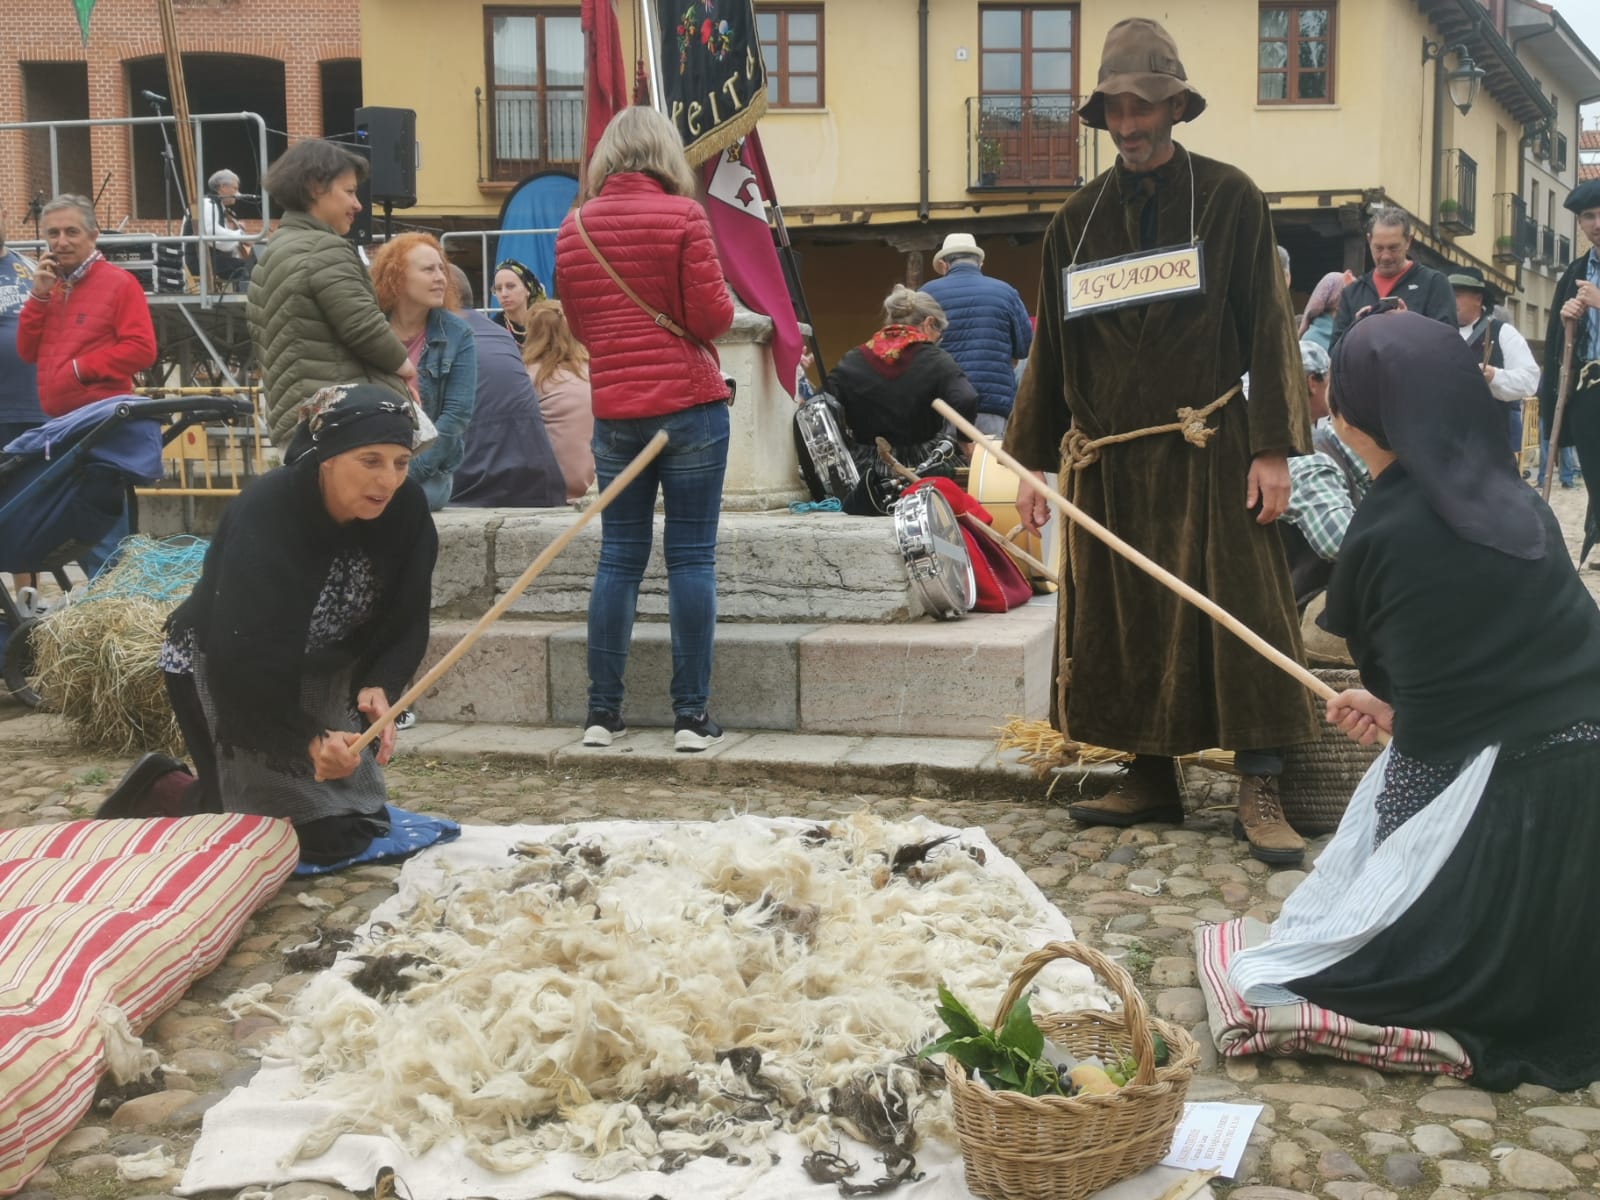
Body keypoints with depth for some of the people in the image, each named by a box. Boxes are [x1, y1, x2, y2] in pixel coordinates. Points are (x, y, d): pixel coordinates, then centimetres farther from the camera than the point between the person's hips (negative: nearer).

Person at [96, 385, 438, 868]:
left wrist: (378, 687, -29)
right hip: (222, 673, -6)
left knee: (359, 822, 13)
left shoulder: (406, 509, -17)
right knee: (318, 838, -11)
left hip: (317, 675, 6)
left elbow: (406, 623, -10)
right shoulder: (265, 514, -31)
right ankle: (160, 790, 11)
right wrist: (308, 739, -43)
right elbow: (243, 656, -34)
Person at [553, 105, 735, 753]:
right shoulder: (682, 215, -6)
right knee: (691, 558, 0)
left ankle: (602, 712, 11)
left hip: (614, 413, 4)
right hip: (690, 406, -4)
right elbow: (713, 317, -8)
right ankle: (691, 714, 2)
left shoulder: (574, 227, 7)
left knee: (618, 558, 9)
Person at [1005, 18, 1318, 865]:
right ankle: (1149, 777, 18)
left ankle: (1259, 791, 1)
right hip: (1106, 463, 4)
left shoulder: (1228, 199, 1)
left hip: (1210, 453, -3)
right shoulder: (1077, 220, 10)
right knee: (1121, 624, 6)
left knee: (1239, 619, -5)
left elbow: (1268, 328, -2)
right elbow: (1051, 346, 13)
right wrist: (1033, 459, 10)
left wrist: (1273, 448, -10)